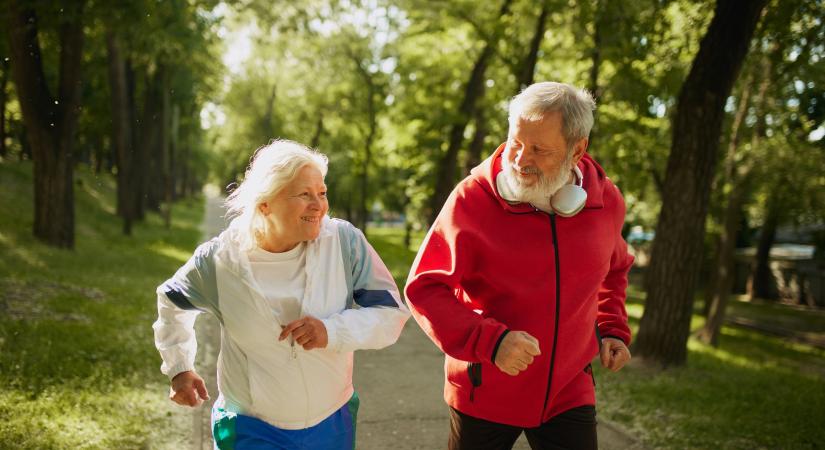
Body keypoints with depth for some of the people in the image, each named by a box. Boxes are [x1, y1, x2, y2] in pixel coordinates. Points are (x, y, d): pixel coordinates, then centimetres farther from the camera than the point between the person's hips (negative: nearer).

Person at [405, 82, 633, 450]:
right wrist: (490, 341, -27)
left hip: (569, 391, 3)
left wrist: (613, 329, 6)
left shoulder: (606, 201, -4)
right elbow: (423, 289, -16)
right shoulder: (472, 198, -17)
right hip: (483, 394, -2)